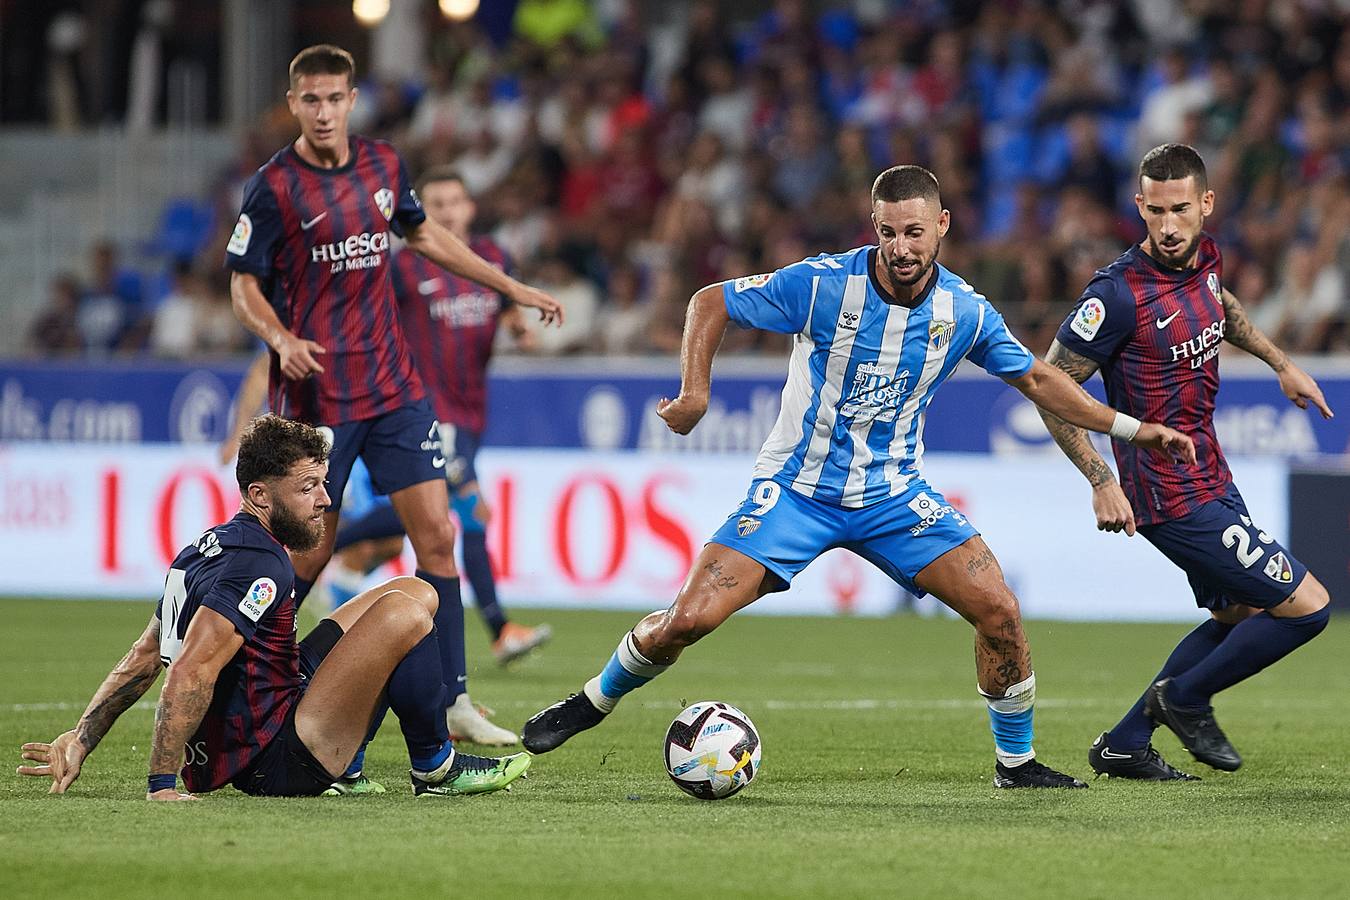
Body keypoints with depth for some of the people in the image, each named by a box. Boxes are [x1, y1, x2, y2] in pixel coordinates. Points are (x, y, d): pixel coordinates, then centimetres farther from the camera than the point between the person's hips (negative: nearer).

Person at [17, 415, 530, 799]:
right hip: (273, 763, -10)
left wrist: (81, 739, 14)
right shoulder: (261, 565, -20)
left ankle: (342, 768, 15)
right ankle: (436, 769, 0)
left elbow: (146, 657, 14)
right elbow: (191, 671, -28)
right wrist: (162, 786, -28)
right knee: (402, 614, -18)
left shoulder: (207, 548, 11)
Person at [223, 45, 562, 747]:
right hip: (316, 393, -5)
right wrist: (283, 340, -25)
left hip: (393, 386, 5)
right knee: (309, 555, -2)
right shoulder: (274, 186, -9)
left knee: (436, 535, -2)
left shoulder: (383, 165, 7)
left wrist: (513, 288, 26)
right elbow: (243, 286, -6)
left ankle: (452, 701, 2)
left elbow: (422, 234, 24)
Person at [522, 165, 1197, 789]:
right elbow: (709, 302, -6)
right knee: (688, 619, -14)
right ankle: (594, 702, 14)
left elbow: (1035, 378, 9)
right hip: (797, 488, -3)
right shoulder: (822, 284, -17)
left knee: (999, 611, -12)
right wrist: (695, 392, -18)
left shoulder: (965, 311, -7)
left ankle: (1016, 762, 9)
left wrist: (1130, 428, 5)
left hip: (894, 493, 3)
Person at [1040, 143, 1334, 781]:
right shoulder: (1119, 292, -23)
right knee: (1305, 606, -6)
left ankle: (1124, 744, 23)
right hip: (1175, 499, -9)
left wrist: (1281, 363, 26)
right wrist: (1102, 481, -23)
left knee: (1237, 617, 21)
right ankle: (1186, 697, 11)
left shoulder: (1205, 259, 0)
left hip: (1209, 479, 9)